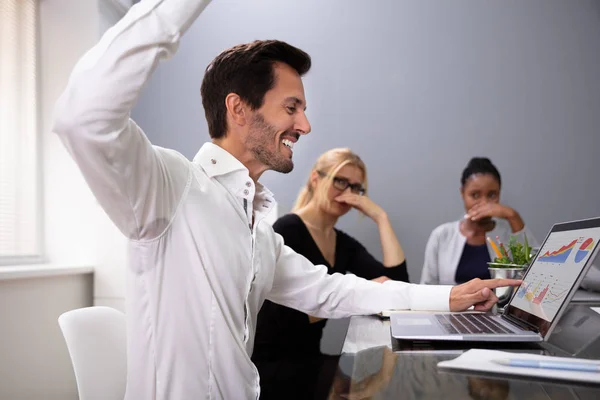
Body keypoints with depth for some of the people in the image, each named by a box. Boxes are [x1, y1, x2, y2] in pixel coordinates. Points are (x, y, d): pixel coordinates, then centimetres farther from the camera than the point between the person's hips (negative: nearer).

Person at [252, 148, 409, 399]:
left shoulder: (345, 244, 10)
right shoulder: (287, 230, -12)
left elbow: (399, 283, -3)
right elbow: (289, 315, -22)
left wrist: (380, 217, -2)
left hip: (308, 360, 7)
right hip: (272, 367, -7)